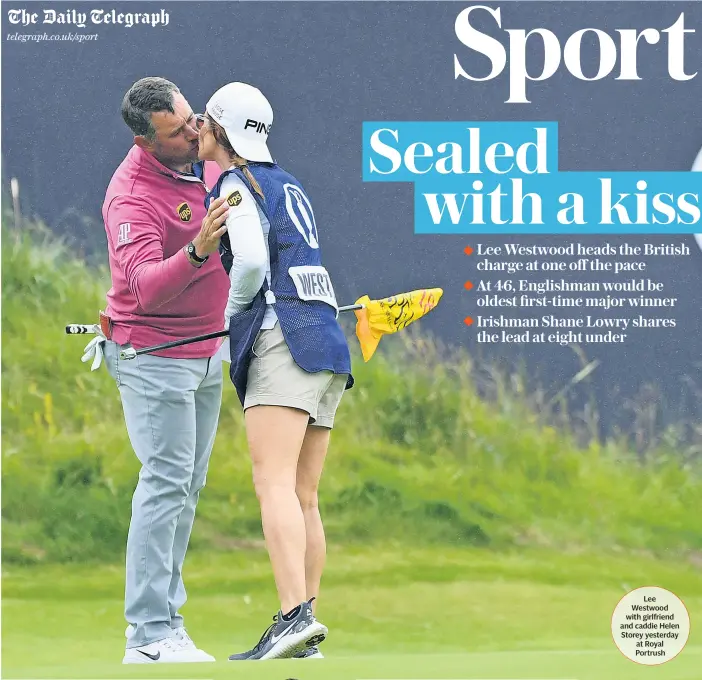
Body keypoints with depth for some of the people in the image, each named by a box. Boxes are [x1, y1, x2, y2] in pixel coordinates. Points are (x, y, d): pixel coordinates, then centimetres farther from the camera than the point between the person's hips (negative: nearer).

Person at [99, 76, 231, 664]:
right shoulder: (132, 195, -23)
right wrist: (198, 251, -52)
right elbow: (148, 286, -38)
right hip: (154, 355, -8)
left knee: (188, 487, 9)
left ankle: (167, 622, 13)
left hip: (205, 352, 8)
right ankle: (149, 635, -13)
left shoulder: (204, 158, 2)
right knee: (167, 481, -13)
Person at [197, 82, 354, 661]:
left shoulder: (236, 183, -2)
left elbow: (251, 263, -16)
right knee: (303, 498, 7)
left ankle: (295, 615, -32)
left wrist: (229, 316, 3)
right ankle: (304, 634, 4)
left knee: (274, 483, -18)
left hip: (283, 341, -9)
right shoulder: (288, 184, 24)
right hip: (329, 337, 9)